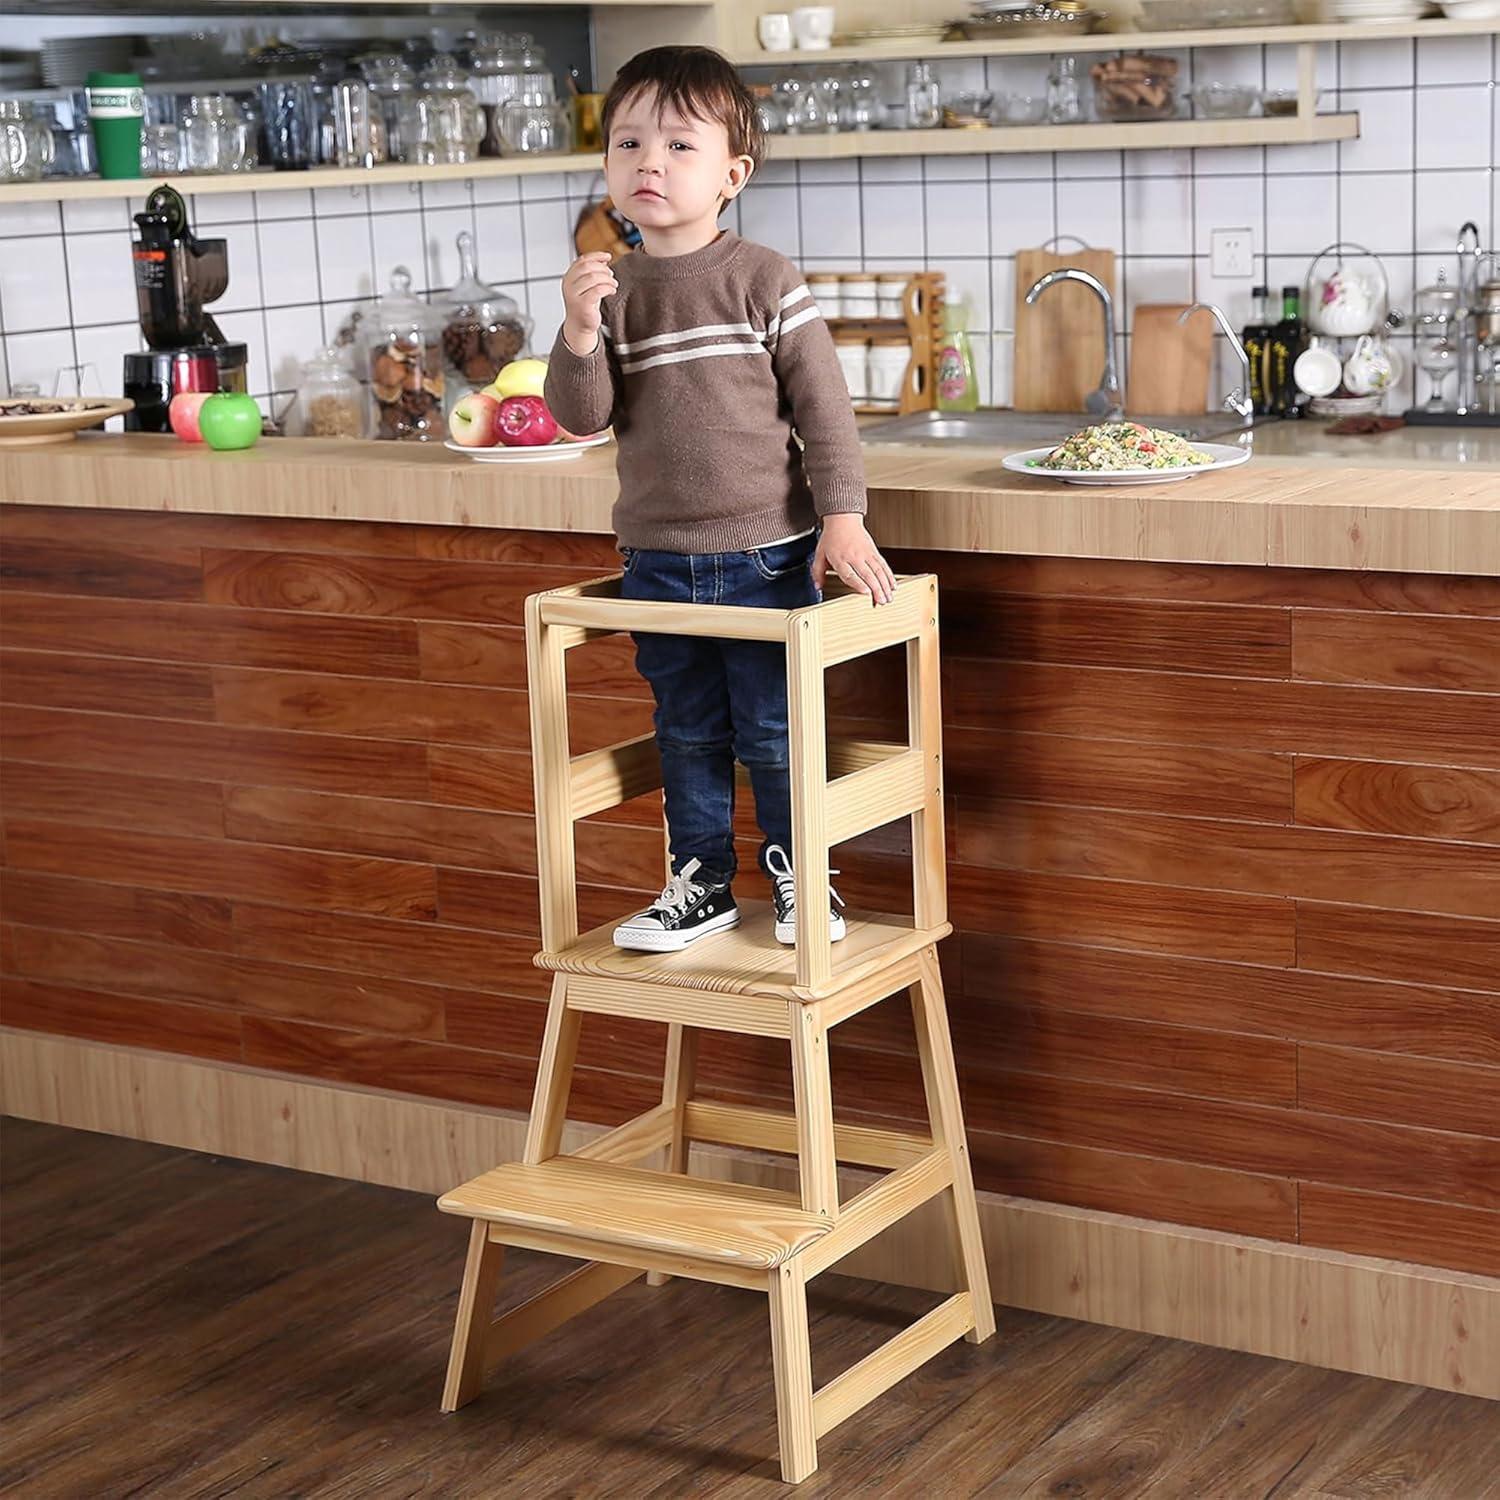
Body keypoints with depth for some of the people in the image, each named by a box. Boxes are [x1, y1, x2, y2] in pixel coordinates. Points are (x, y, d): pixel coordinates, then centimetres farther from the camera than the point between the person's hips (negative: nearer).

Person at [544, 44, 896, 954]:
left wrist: (842, 518, -11)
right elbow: (581, 416, -3)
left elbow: (823, 404, -5)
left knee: (774, 730, 4)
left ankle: (798, 875, 23)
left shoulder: (764, 282, -7)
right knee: (688, 734, 14)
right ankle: (701, 885, 26)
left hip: (766, 554, -3)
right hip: (657, 562, 3)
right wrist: (580, 334, -21)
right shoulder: (610, 290, 2)